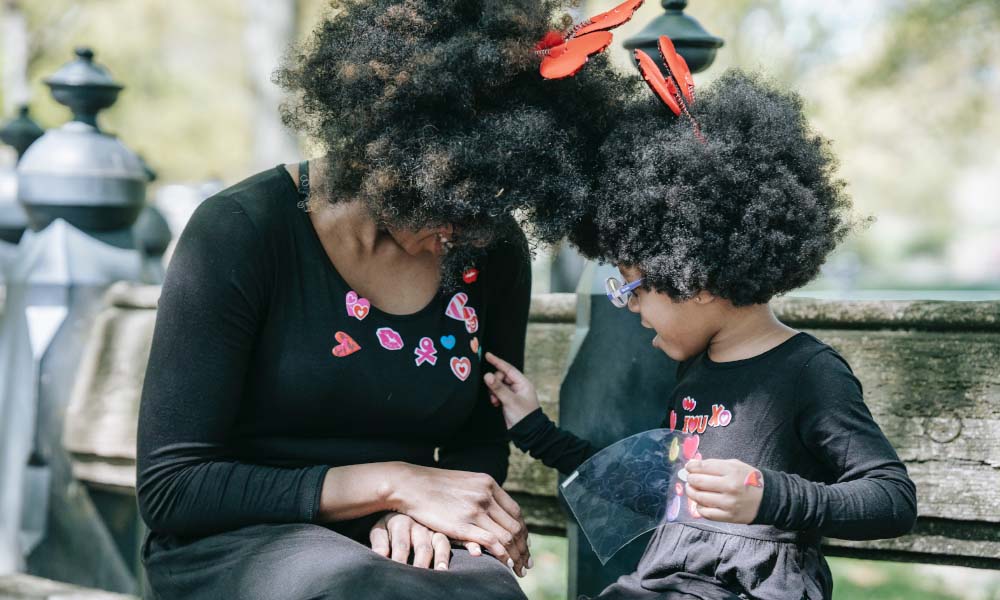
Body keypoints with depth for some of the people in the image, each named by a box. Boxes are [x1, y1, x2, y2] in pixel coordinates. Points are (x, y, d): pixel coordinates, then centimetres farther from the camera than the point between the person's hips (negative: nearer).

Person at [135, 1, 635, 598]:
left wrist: (412, 510, -12)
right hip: (233, 544, -4)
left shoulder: (493, 253, -1)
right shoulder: (241, 230, -14)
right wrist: (395, 483, -21)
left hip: (395, 548, 4)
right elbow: (170, 487, -15)